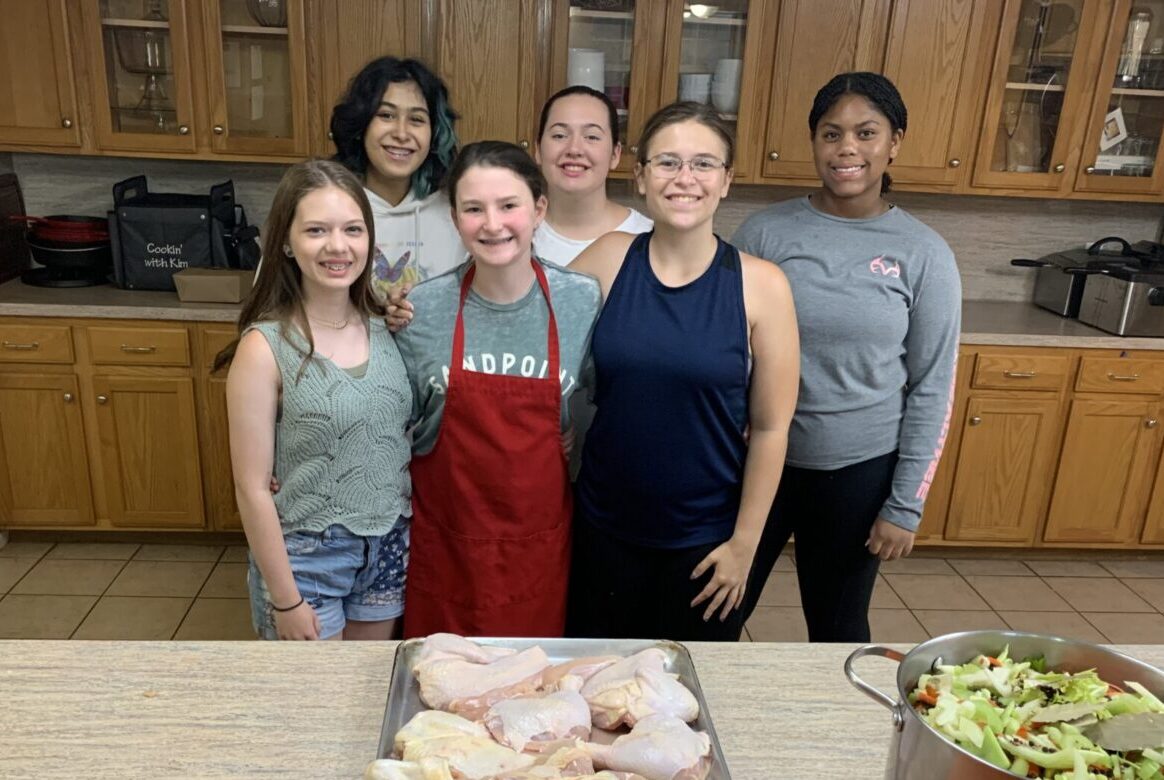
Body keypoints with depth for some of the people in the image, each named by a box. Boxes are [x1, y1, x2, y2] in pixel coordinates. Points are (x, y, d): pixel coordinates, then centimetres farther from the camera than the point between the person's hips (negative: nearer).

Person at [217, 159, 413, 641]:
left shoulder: (386, 327, -3)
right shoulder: (264, 347, -16)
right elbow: (252, 487, -14)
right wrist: (285, 600, -11)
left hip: (389, 545, 4)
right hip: (305, 554, -4)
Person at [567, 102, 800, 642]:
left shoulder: (761, 285, -11)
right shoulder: (609, 259, -7)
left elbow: (769, 428, -7)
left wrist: (744, 542, -4)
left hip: (705, 538, -1)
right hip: (604, 527, 2)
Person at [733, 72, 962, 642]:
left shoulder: (924, 254, -5)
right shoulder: (764, 232, -5)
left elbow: (932, 389, -3)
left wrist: (905, 506, -4)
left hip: (859, 469, 0)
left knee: (838, 631, 17)